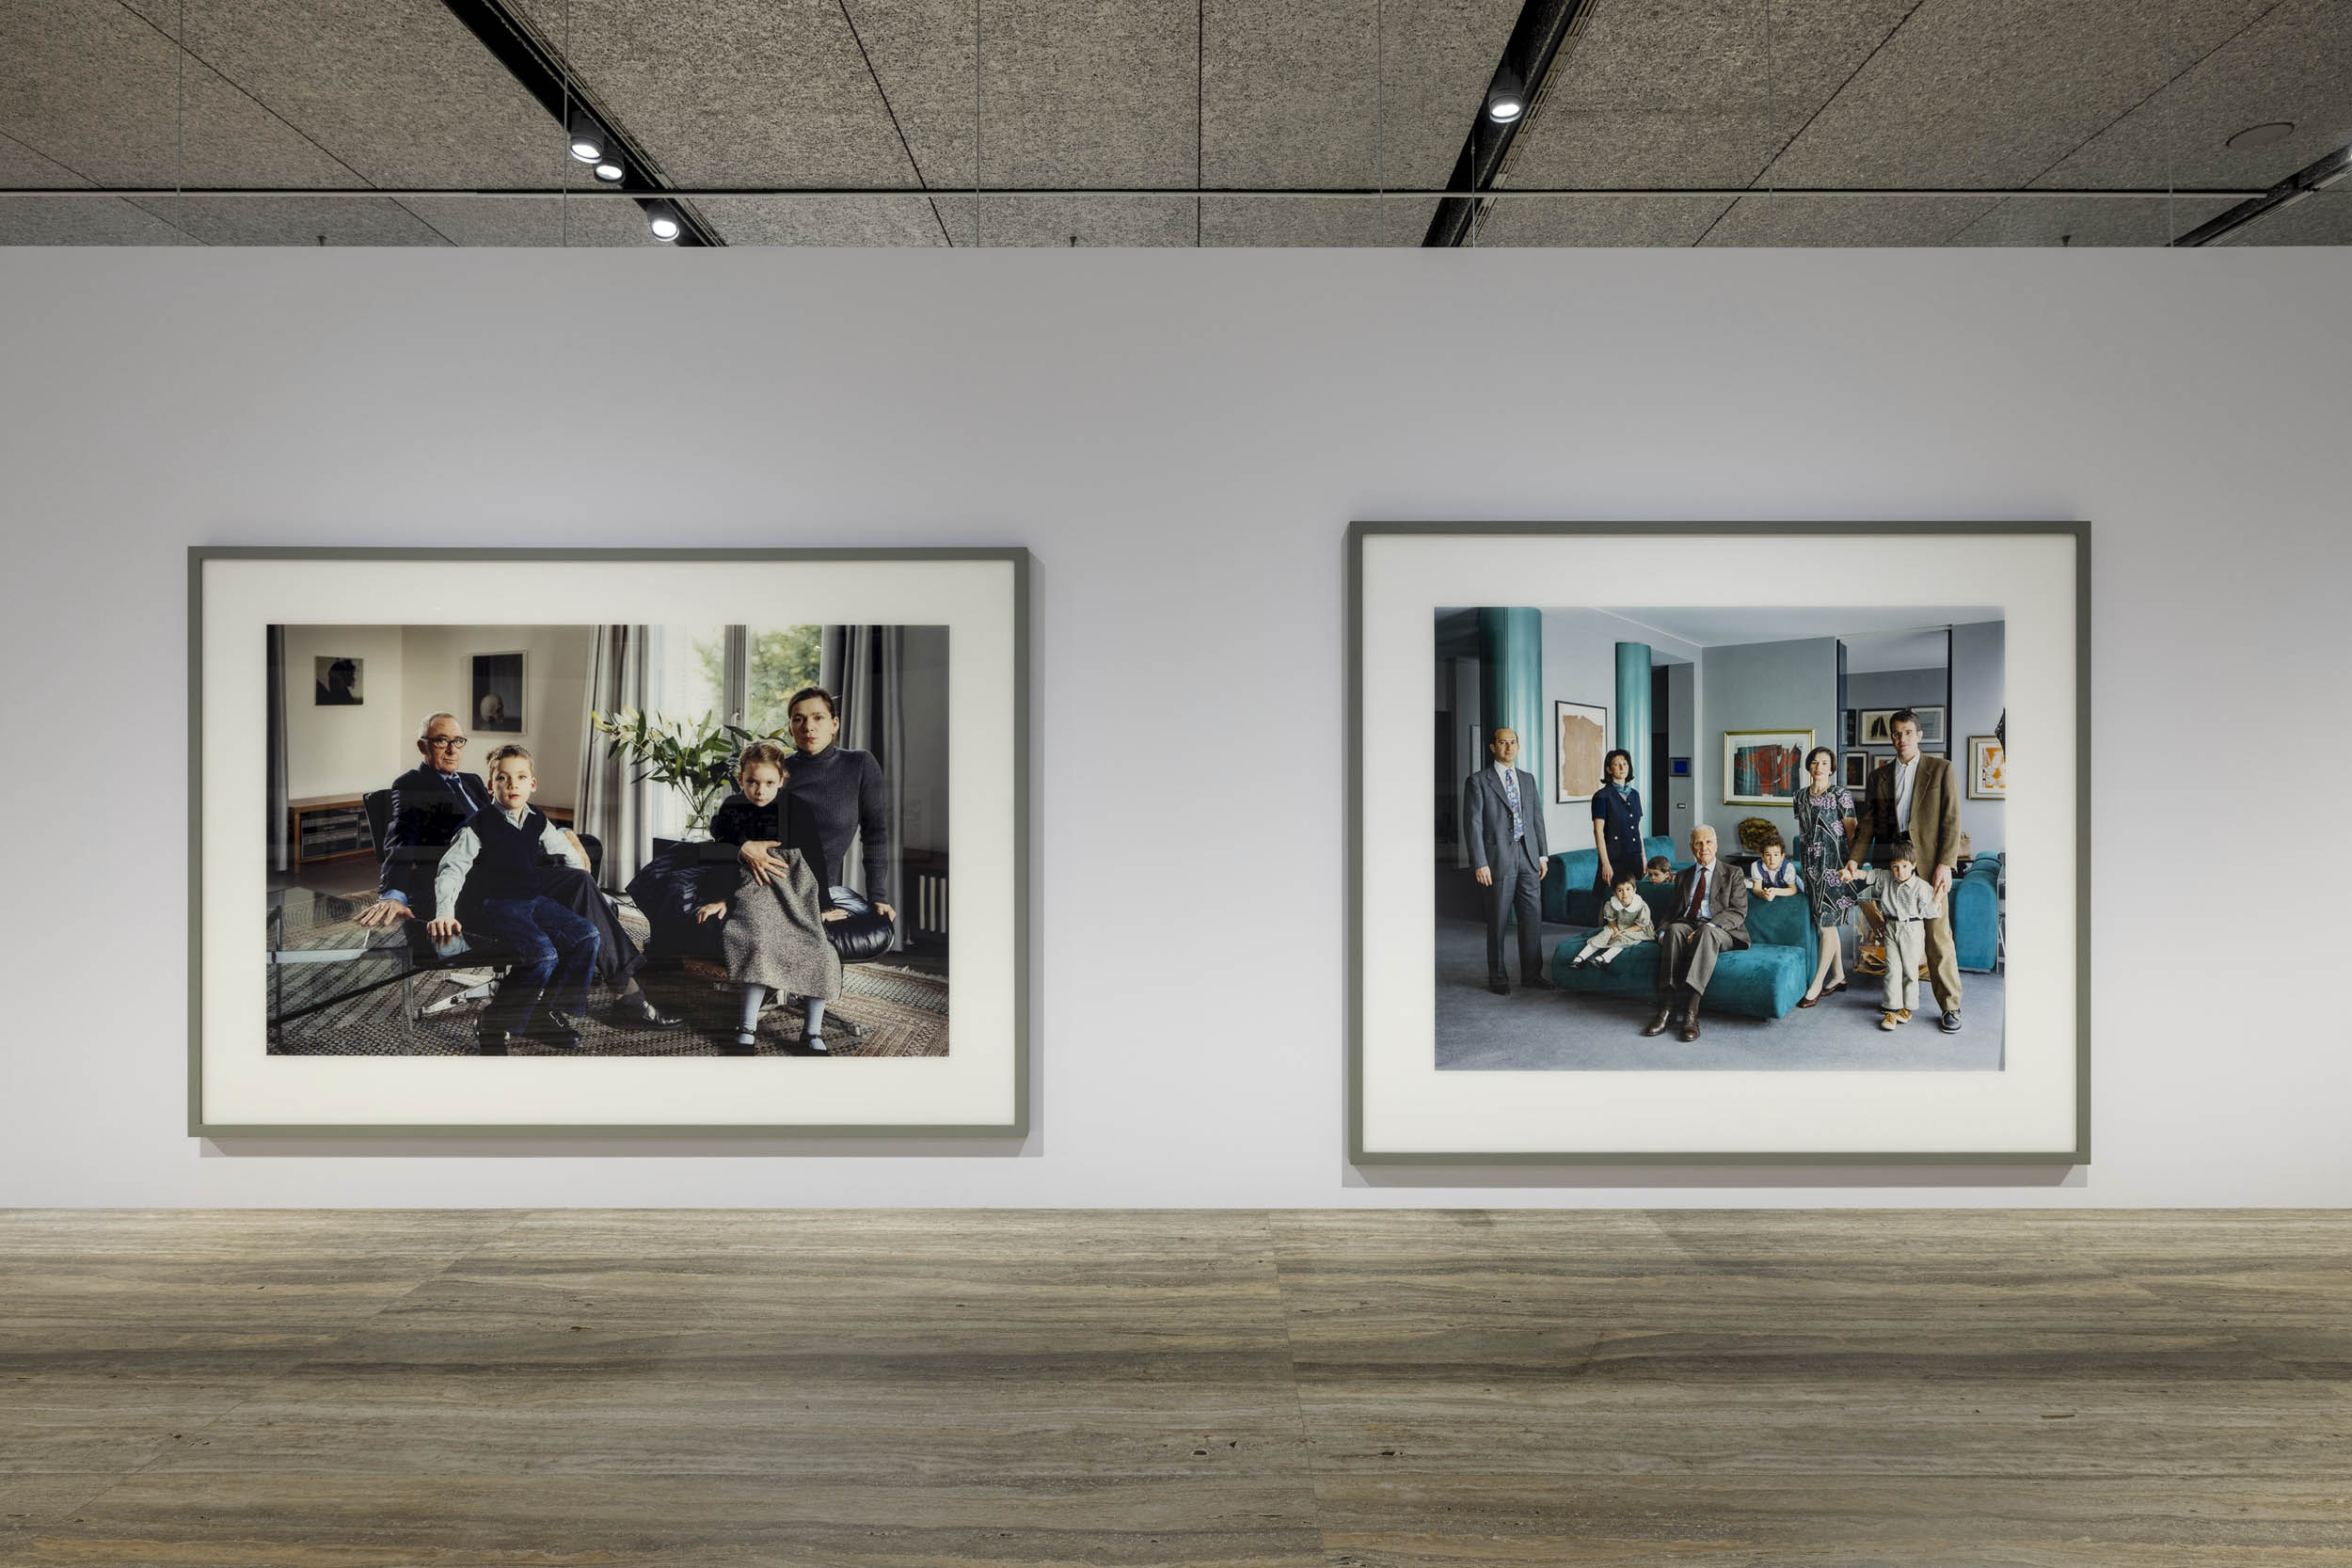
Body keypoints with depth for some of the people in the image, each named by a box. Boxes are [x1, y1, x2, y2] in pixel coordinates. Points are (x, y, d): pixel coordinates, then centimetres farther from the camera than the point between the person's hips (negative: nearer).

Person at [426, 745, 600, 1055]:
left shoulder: (538, 822, 10)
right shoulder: (479, 825, -8)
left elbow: (567, 854, 25)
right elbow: (451, 868, -13)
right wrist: (444, 912, -26)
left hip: (532, 900, 7)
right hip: (492, 905, -7)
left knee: (587, 936, -12)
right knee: (543, 954, -29)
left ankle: (552, 1016, 2)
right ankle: (497, 1027, -11)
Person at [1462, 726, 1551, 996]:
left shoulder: (1527, 779, 13)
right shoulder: (1478, 781, -3)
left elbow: (1537, 818, 16)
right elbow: (1473, 824, -8)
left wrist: (1543, 855, 10)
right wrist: (1480, 863, -13)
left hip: (1528, 857, 5)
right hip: (1499, 858, -5)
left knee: (1532, 917, 6)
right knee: (1498, 920, 3)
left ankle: (1531, 974, 18)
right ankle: (1497, 978, 14)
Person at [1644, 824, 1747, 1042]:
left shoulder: (1733, 875, 12)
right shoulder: (1683, 876, 24)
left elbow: (1738, 912, -1)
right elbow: (1673, 912, 21)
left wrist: (1707, 927, -19)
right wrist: (1662, 931, -3)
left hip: (1721, 932, -3)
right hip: (1686, 925, 3)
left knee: (1707, 933, -39)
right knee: (1675, 930, -34)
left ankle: (1691, 1009, -49)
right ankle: (1668, 1007, -40)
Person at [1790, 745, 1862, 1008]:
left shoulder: (1841, 794, -6)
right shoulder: (1801, 796, 11)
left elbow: (1852, 833, -7)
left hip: (1833, 864, -6)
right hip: (1811, 865, 6)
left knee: (1827, 923, -6)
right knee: (1827, 923, 12)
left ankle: (1816, 985, -4)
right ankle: (1839, 976, 23)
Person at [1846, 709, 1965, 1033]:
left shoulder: (1941, 769, 4)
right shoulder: (1877, 776, 13)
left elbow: (1951, 820, -1)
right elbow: (1867, 823, 10)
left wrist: (1945, 864, -11)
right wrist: (1855, 859, -4)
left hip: (1928, 863, -3)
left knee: (1938, 935, -4)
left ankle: (1950, 1007, 5)